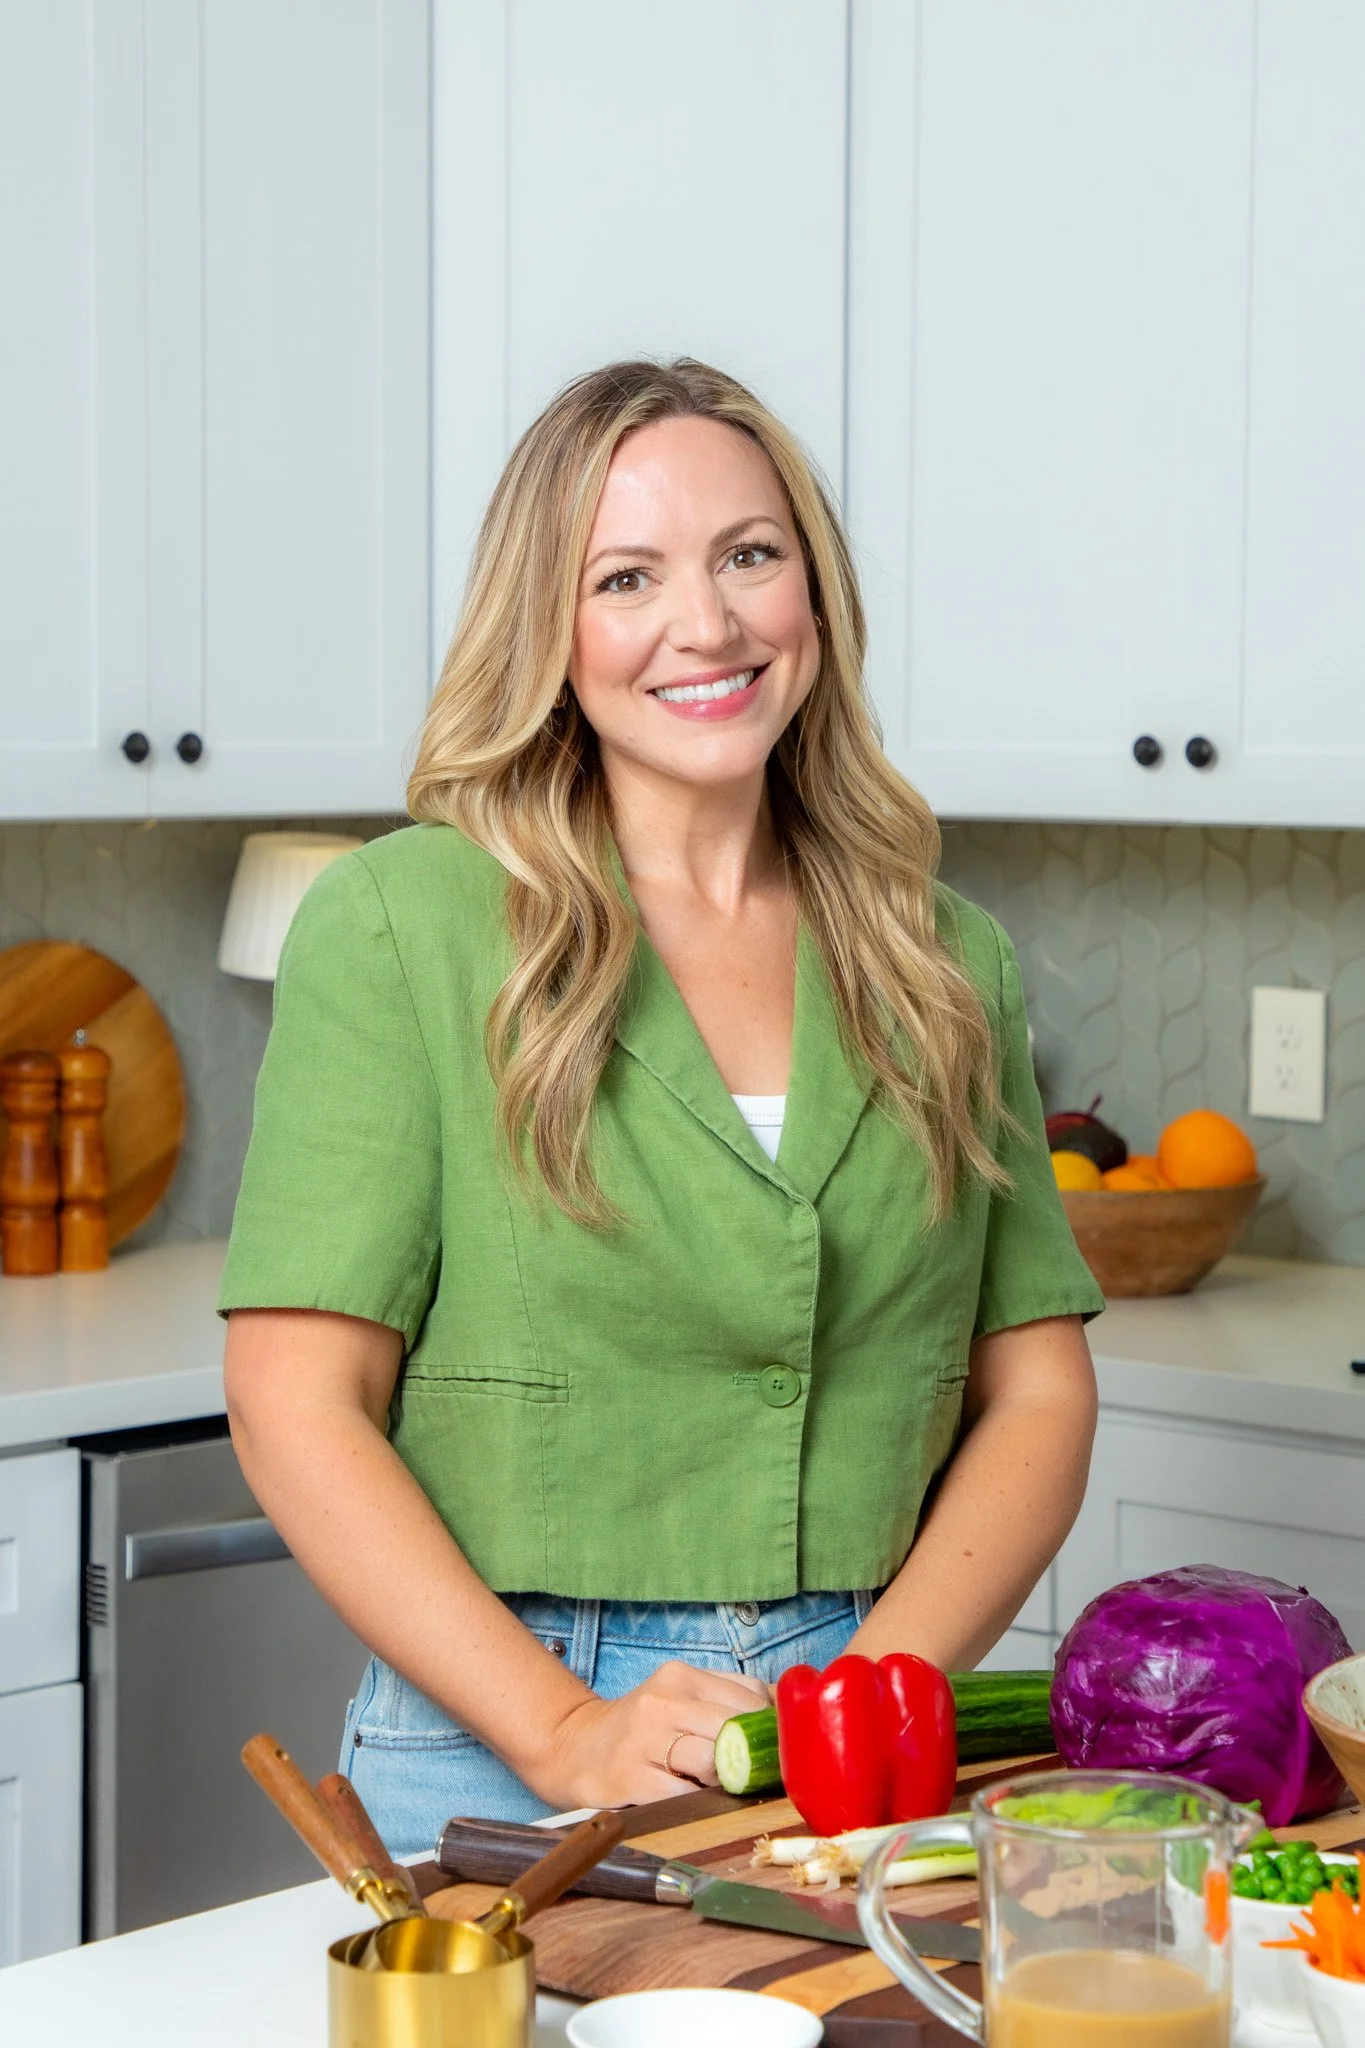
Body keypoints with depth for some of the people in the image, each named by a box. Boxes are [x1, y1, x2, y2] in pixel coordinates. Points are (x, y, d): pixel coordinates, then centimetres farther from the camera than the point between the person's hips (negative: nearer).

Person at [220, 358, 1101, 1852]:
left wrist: (884, 1676, -8)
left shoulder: (945, 963, 11)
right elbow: (297, 1404, -6)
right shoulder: (400, 925, -2)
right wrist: (563, 1729, -16)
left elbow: (1035, 1394, 9)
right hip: (496, 1745, -2)